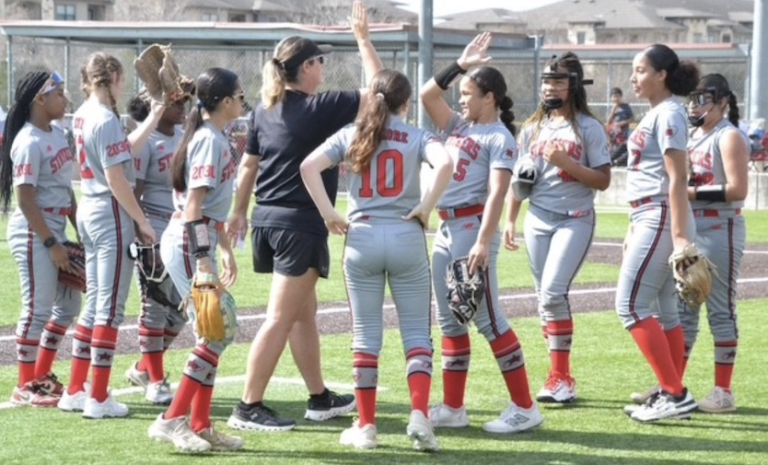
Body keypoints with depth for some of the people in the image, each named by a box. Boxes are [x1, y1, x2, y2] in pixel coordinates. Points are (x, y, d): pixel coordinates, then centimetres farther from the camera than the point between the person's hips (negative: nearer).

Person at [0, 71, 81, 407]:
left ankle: (42, 375, 26)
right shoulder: (29, 142, -17)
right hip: (33, 233, -9)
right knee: (38, 309, -4)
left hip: (55, 231, 9)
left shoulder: (57, 134, 10)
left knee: (68, 304, 15)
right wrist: (50, 243, -19)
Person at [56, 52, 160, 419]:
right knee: (110, 308, -3)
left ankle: (75, 391, 19)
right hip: (111, 215, -9)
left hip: (89, 212, 9)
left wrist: (152, 121, 18)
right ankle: (98, 398, -1)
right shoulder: (106, 120, -16)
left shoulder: (84, 115, 10)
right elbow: (116, 179, -18)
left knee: (94, 305, 16)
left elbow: (124, 151, 17)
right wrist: (142, 222, -12)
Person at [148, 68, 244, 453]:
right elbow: (193, 206, -20)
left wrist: (225, 249, 27)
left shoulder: (213, 138, 15)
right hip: (188, 245, -10)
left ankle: (201, 426, 14)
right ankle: (172, 420, -8)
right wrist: (202, 260, -24)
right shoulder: (209, 140, -14)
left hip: (198, 243, 10)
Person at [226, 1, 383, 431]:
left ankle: (321, 399, 27)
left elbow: (248, 165, 15)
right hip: (300, 223, -8)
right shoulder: (319, 108, -12)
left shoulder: (266, 110, 8)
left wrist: (240, 212, 25)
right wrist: (364, 40, -4)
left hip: (268, 218, 8)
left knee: (304, 313, 18)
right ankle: (249, 408, -5)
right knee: (280, 319, -5)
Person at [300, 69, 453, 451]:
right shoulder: (417, 137, 1)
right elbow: (445, 163, -19)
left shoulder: (351, 135, 6)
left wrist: (328, 214, -1)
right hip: (406, 236, -1)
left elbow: (309, 166, -6)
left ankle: (366, 425, 11)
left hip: (362, 236, 1)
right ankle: (419, 415, -10)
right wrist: (426, 207, -9)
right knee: (416, 331, 6)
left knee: (366, 334, 8)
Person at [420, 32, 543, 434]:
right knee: (449, 319, 10)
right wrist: (459, 65, 6)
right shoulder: (459, 126, 14)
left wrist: (483, 242, -27)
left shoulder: (500, 138, -10)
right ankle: (453, 408, 16)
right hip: (445, 228, 9)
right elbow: (427, 95, 14)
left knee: (487, 318, -9)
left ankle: (524, 407, -5)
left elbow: (496, 194, -19)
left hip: (472, 228, -9)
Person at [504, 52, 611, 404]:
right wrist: (510, 220, 9)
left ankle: (559, 376, -12)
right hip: (538, 220, 6)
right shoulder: (533, 128, 12)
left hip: (575, 220, -6)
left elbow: (603, 180, -7)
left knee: (553, 292, -19)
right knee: (546, 299, 6)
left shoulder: (588, 128, -3)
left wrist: (567, 162, -19)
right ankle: (561, 377, 13)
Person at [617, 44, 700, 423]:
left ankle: (674, 394, -12)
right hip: (649, 220, 10)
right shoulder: (654, 114, 17)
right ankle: (672, 396, 13)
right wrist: (633, 231, 23)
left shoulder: (668, 114, -12)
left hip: (662, 219, -10)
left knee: (631, 304, -11)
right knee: (661, 310, 10)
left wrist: (679, 235, -24)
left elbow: (677, 179, -19)